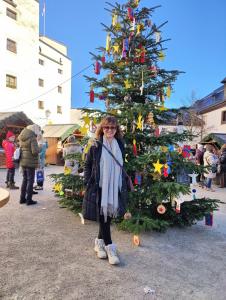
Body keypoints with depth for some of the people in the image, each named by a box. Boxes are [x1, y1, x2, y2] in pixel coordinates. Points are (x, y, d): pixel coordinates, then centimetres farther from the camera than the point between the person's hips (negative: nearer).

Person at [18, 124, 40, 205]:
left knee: (25, 180, 18)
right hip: (30, 163, -8)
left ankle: (22, 198, 25)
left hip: (23, 162, 8)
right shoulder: (32, 138, -17)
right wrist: (38, 149, -5)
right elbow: (35, 151, -23)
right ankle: (29, 200, 8)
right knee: (30, 181, 2)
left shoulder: (22, 138, 8)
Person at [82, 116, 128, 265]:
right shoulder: (96, 146, -5)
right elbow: (87, 165, 2)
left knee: (109, 215, 13)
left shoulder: (120, 146, 6)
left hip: (115, 188, 4)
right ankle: (109, 247, 14)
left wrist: (124, 184, 10)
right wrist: (88, 182, -5)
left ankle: (100, 242, 33)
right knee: (103, 216, 1)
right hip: (99, 188, -4)